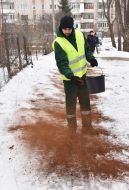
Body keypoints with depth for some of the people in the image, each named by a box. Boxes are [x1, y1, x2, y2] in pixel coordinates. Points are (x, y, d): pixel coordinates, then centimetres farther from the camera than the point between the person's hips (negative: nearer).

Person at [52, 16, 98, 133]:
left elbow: (86, 49, 11)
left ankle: (87, 125, 33)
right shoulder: (58, 43, -19)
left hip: (82, 75, 6)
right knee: (71, 102, 7)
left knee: (85, 100, 16)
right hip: (69, 78, -5)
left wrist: (91, 58, -9)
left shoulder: (80, 35, -3)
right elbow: (61, 63, -25)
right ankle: (72, 128, 24)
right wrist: (70, 75, -40)